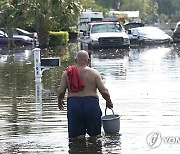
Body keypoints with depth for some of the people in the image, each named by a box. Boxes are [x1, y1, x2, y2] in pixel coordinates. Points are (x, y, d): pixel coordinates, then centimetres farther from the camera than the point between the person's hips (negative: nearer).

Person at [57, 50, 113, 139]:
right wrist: (109, 102, 16)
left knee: (78, 136, 5)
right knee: (95, 135, 9)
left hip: (73, 104, 1)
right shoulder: (94, 73, 2)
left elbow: (61, 91, 2)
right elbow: (104, 91, -2)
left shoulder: (67, 73, 5)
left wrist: (60, 101, 22)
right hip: (91, 103, -1)